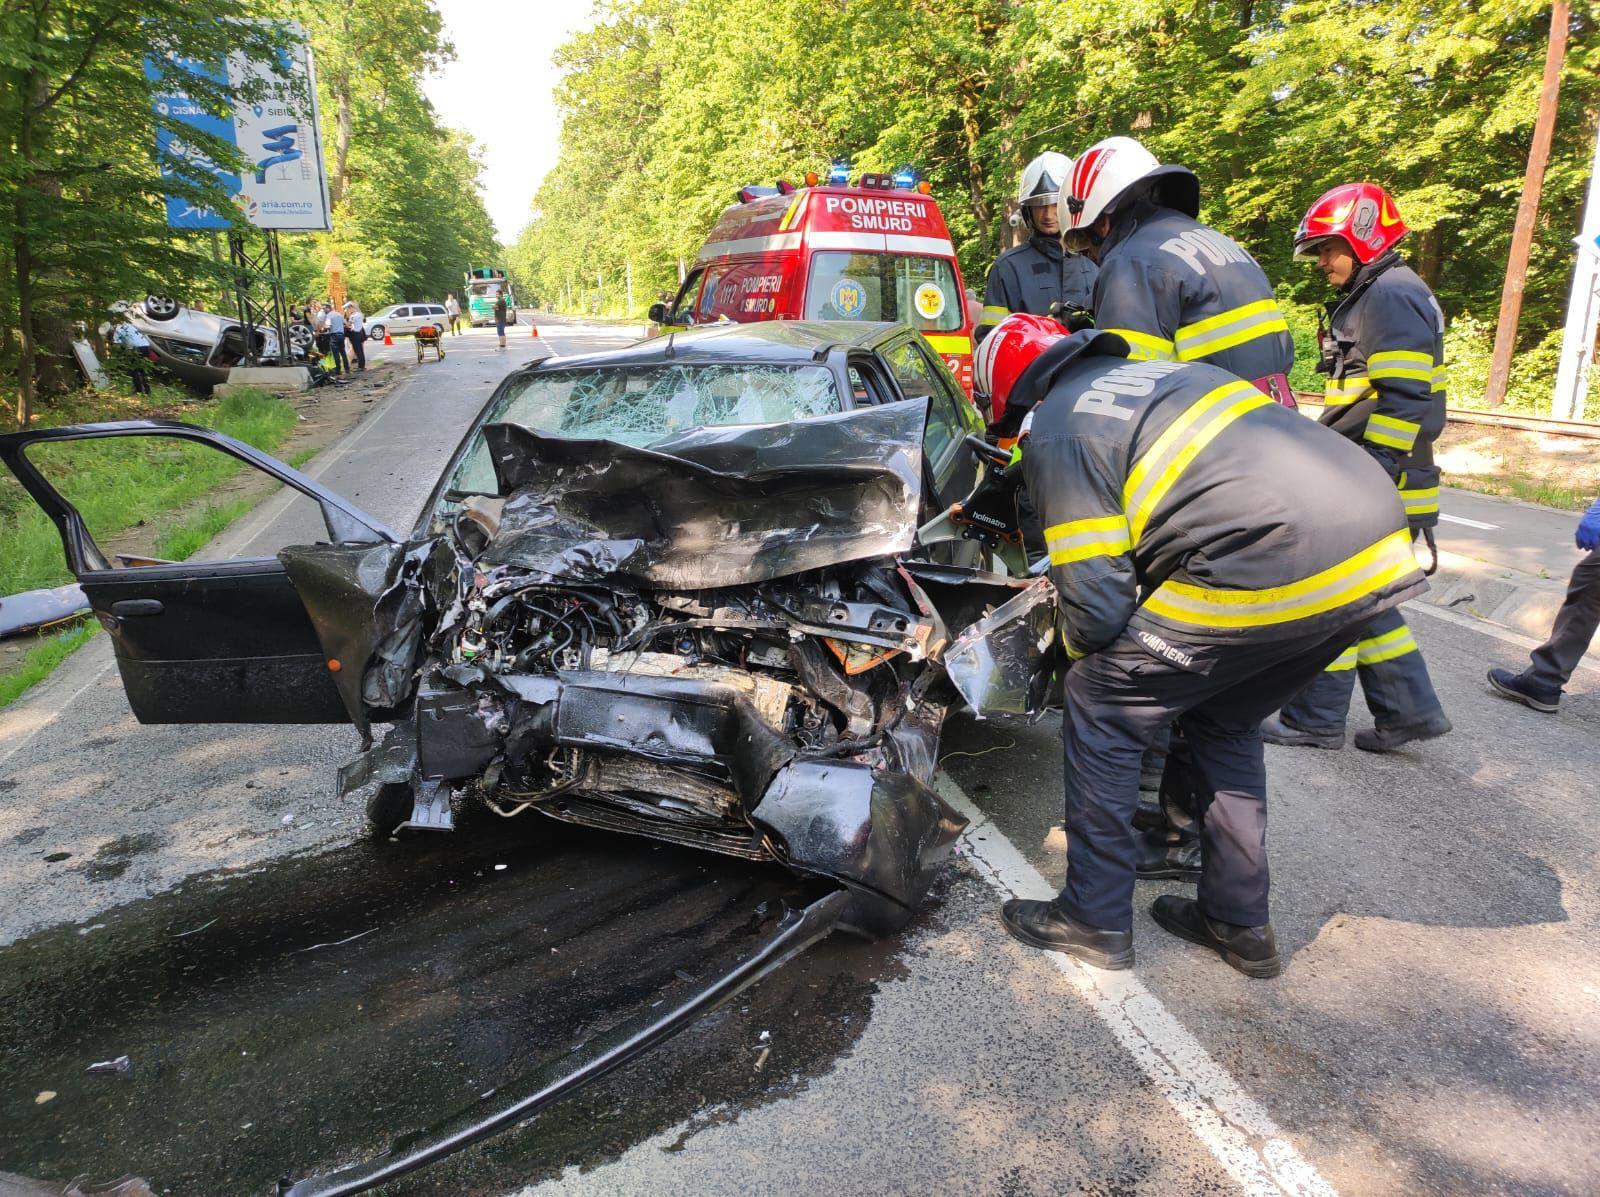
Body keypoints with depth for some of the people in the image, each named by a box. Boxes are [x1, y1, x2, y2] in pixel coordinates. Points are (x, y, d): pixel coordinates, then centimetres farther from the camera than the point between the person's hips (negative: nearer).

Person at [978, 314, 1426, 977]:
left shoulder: (1055, 431, 1)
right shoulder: (1162, 369, 25)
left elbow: (1095, 599, -5)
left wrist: (1079, 648, 19)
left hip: (1270, 569, -9)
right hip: (1380, 551, 9)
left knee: (1101, 705, 8)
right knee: (1225, 720, 26)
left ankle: (1095, 920, 18)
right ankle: (1239, 922, 34)